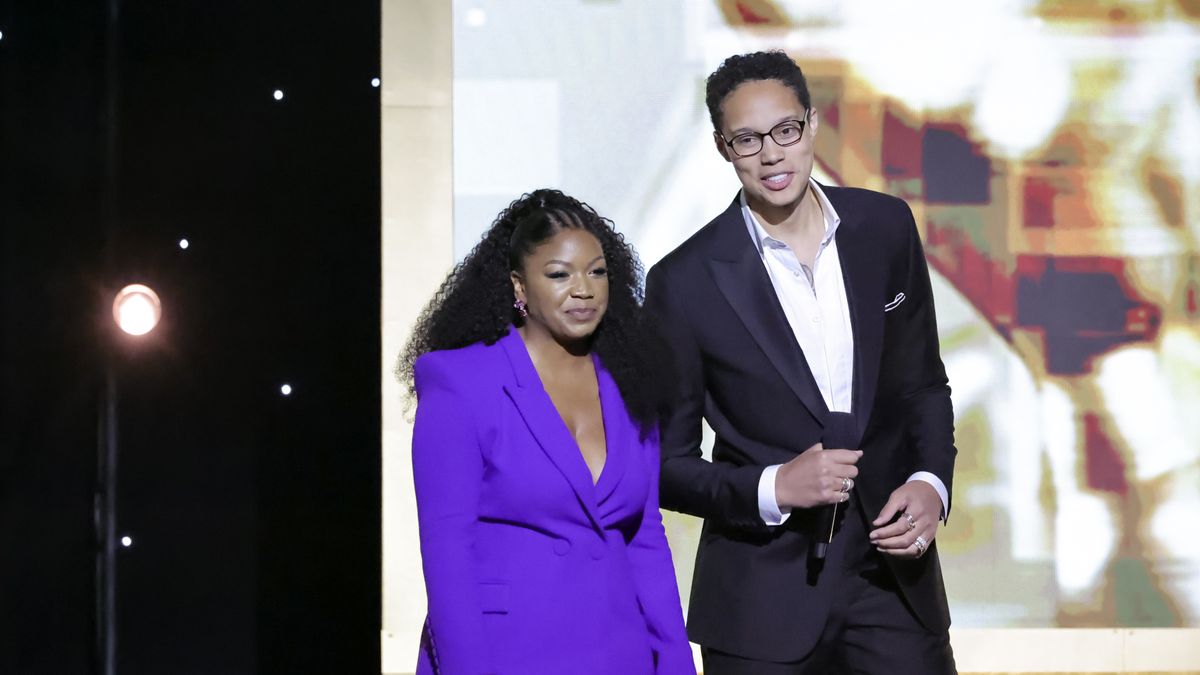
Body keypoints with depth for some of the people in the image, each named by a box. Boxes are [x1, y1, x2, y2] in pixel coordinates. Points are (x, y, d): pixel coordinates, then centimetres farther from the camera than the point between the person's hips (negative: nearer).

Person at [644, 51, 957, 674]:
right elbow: (666, 464, -3)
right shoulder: (686, 282, -9)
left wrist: (930, 482, -4)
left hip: (893, 577, 3)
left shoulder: (885, 226, 2)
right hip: (764, 599, -2)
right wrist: (774, 488, -17)